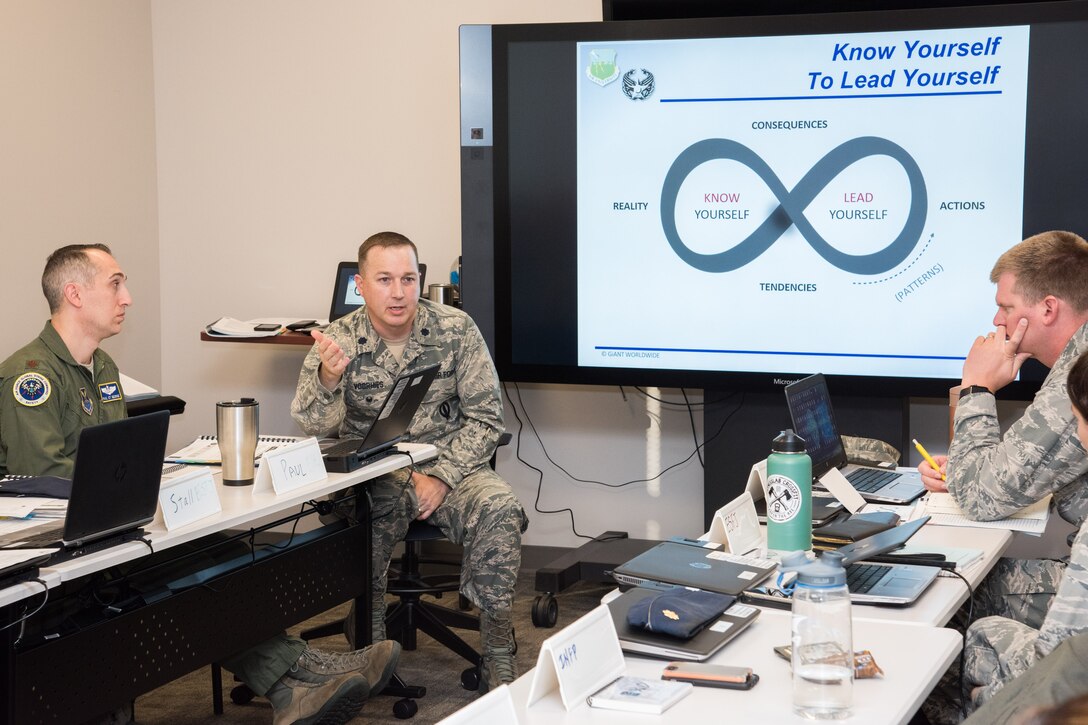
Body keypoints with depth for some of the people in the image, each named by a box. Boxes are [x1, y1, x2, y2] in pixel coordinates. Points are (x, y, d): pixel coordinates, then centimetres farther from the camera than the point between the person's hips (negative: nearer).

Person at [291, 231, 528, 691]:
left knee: (498, 507, -30)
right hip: (370, 476, 0)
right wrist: (327, 379, -36)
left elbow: (486, 418, -2)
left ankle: (498, 660, -18)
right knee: (359, 516, -35)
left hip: (446, 466, 1)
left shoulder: (456, 330, -3)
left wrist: (441, 476, -16)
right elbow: (313, 426, -14)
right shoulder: (338, 341, -2)